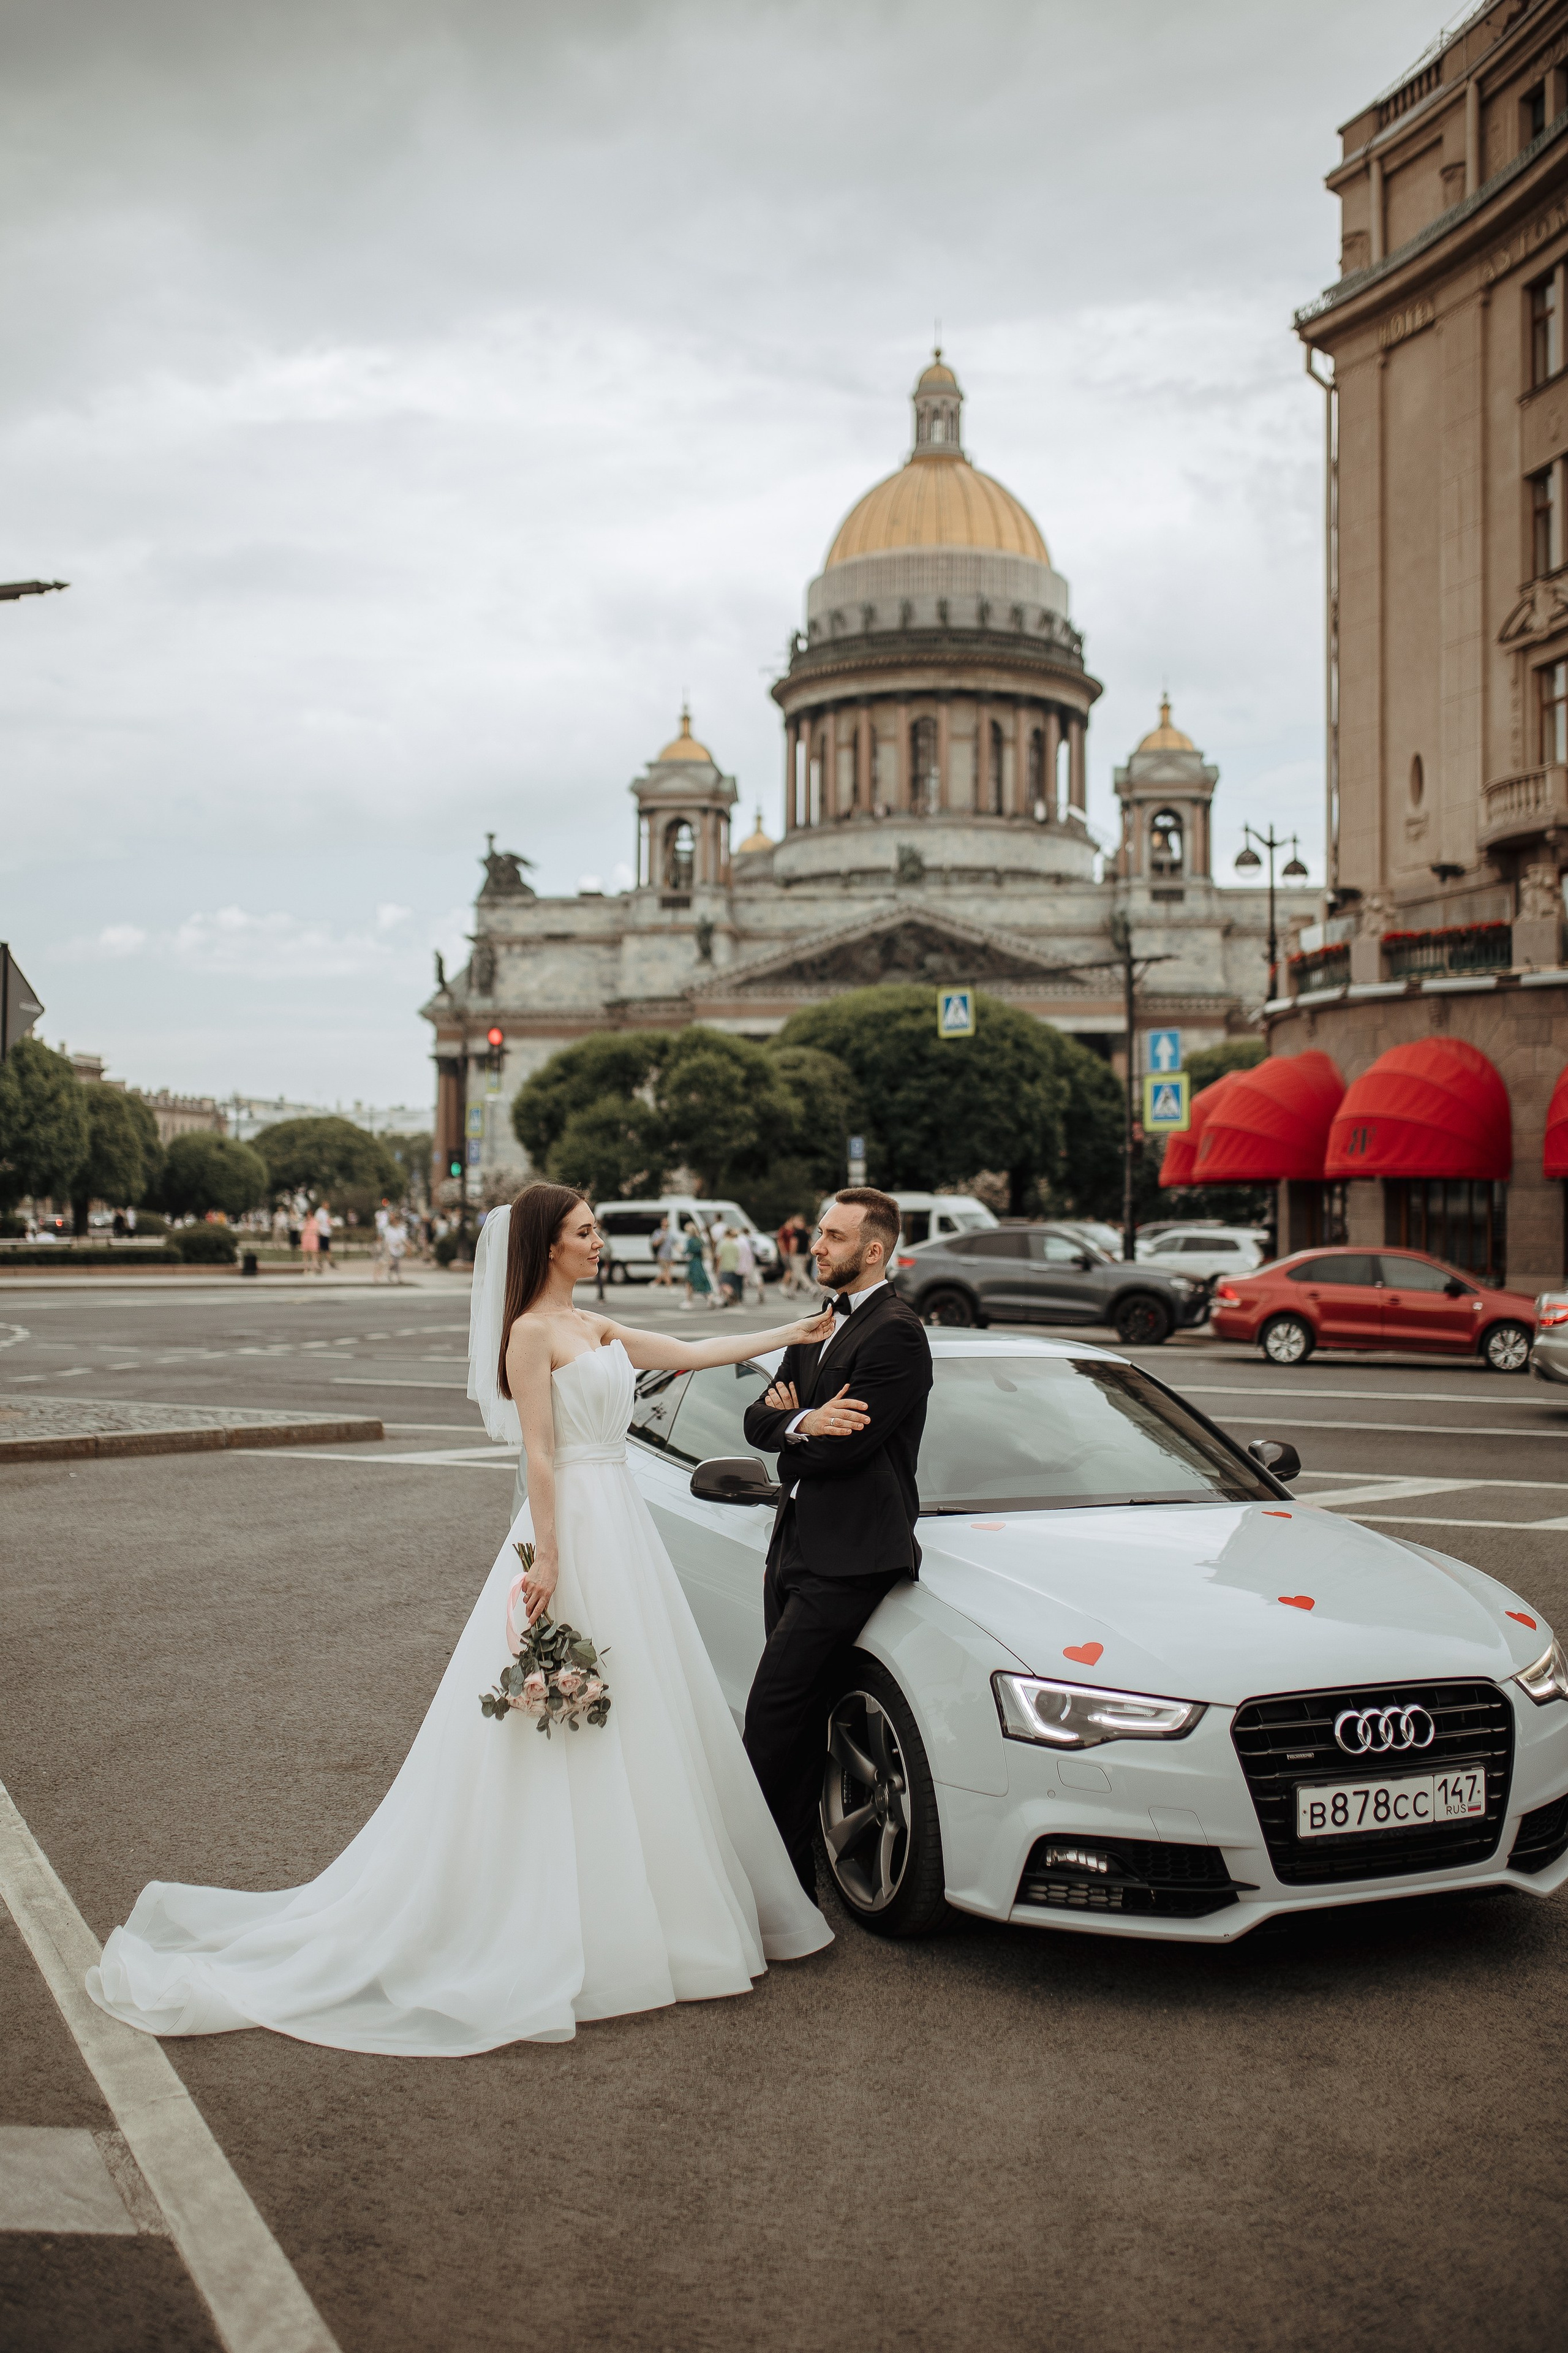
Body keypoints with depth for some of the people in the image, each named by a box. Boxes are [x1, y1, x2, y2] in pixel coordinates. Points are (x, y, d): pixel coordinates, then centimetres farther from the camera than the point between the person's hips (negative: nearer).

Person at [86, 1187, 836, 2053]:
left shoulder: (593, 1327, 15)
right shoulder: (531, 1332, -10)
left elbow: (690, 1353, 19)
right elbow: (539, 1454, -15)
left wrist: (789, 1335, 19)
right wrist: (547, 1559, -19)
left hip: (620, 1526, 9)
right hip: (572, 1532, -9)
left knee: (629, 1716, 11)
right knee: (560, 1739, -5)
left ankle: (630, 1911, 21)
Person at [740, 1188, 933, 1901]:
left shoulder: (895, 1333, -13)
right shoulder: (819, 1326, 16)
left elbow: (847, 1446, -20)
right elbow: (759, 1421, 10)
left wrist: (791, 1421, -1)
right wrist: (800, 1423, -12)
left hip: (850, 1556, -9)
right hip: (796, 1544, 9)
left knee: (773, 1708, -10)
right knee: (798, 1713, 12)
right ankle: (793, 1874, 21)